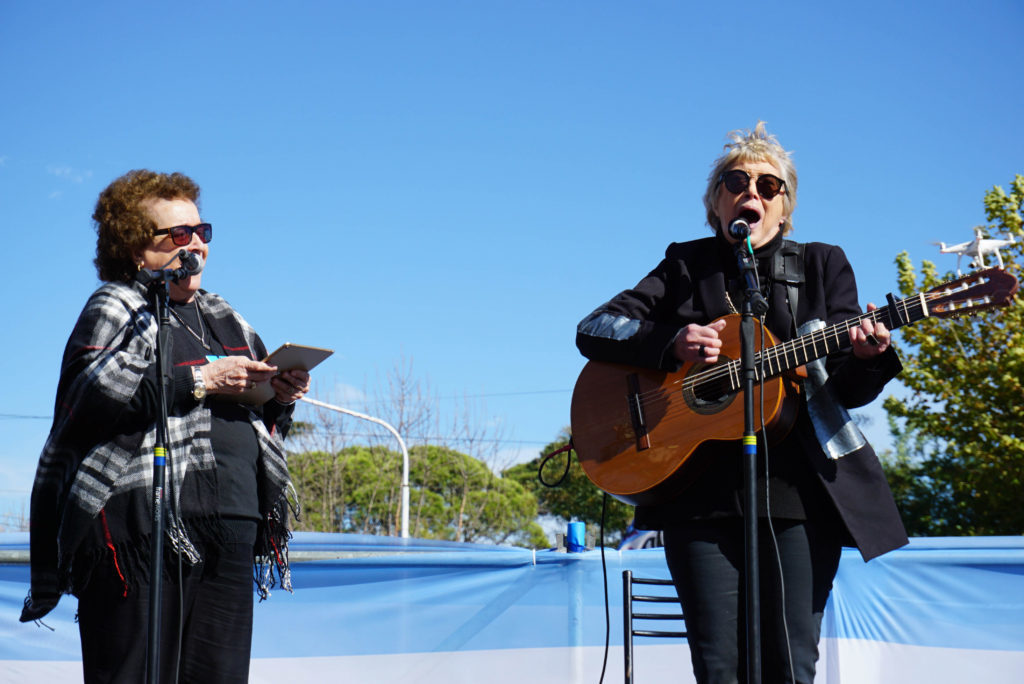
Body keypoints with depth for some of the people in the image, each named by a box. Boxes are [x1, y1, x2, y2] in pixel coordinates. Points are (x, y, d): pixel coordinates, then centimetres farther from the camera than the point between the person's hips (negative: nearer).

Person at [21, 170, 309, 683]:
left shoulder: (223, 317, 25)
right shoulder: (115, 308, 5)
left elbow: (254, 414, 29)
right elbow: (88, 394, -14)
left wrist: (279, 399, 5)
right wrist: (200, 380, -15)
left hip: (229, 531, 7)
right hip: (142, 522, -6)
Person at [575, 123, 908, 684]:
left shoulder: (822, 266, 13)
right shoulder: (686, 266, 13)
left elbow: (846, 390, 5)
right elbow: (592, 330, 5)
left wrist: (867, 357, -19)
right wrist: (673, 343, -12)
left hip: (799, 490, 0)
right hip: (701, 491, 0)